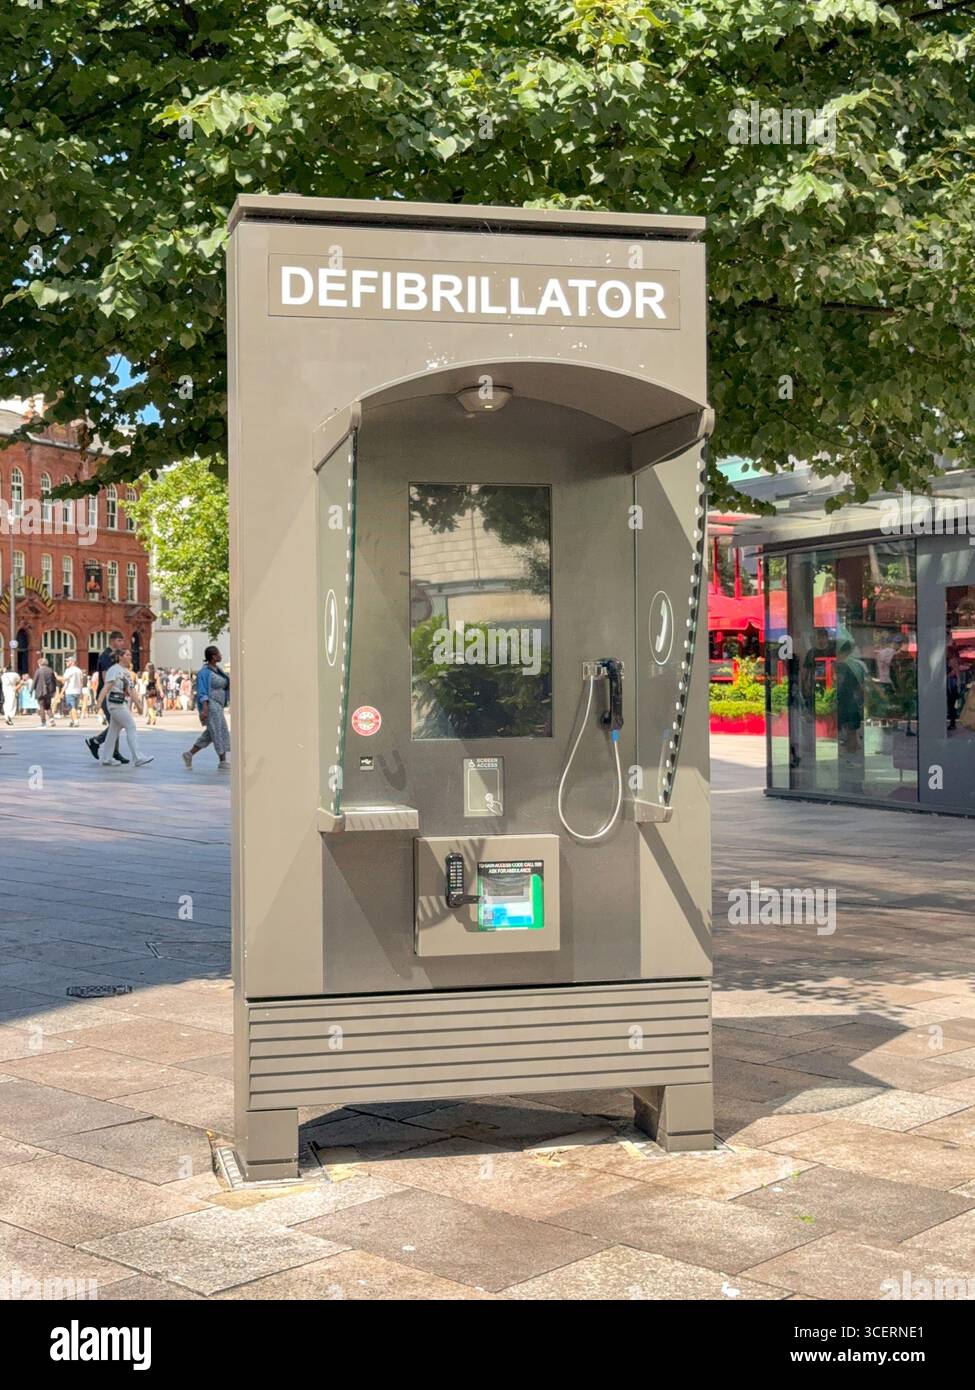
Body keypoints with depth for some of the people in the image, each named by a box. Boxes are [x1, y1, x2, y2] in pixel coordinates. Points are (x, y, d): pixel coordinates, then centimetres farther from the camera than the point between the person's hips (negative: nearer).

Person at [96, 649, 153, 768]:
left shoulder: (128, 672, 18)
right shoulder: (114, 670, -10)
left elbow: (132, 690, 23)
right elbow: (106, 687, -19)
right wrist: (99, 703, -27)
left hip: (124, 704, 9)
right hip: (116, 704, -9)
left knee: (114, 731, 11)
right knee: (131, 727, -12)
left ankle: (105, 758, 16)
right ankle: (138, 758, -13)